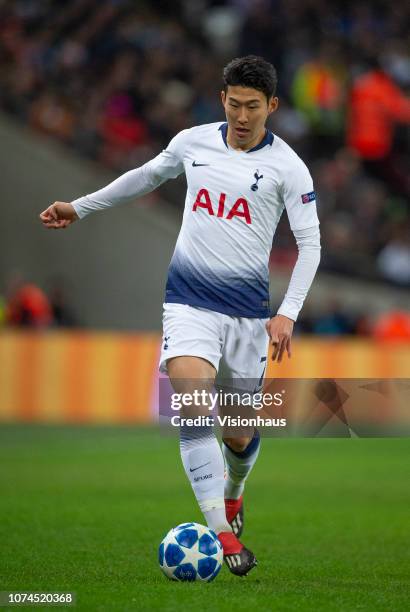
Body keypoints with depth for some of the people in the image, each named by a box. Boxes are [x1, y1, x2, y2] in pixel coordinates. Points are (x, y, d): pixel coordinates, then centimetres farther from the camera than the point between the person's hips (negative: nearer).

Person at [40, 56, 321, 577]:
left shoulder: (286, 167, -5)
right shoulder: (193, 143, 4)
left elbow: (310, 243, -4)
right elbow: (146, 176, 23)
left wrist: (288, 313, -15)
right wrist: (80, 207, 28)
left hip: (247, 308, -1)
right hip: (189, 301, 1)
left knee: (242, 433, 8)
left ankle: (232, 491, 44)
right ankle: (222, 534, -26)